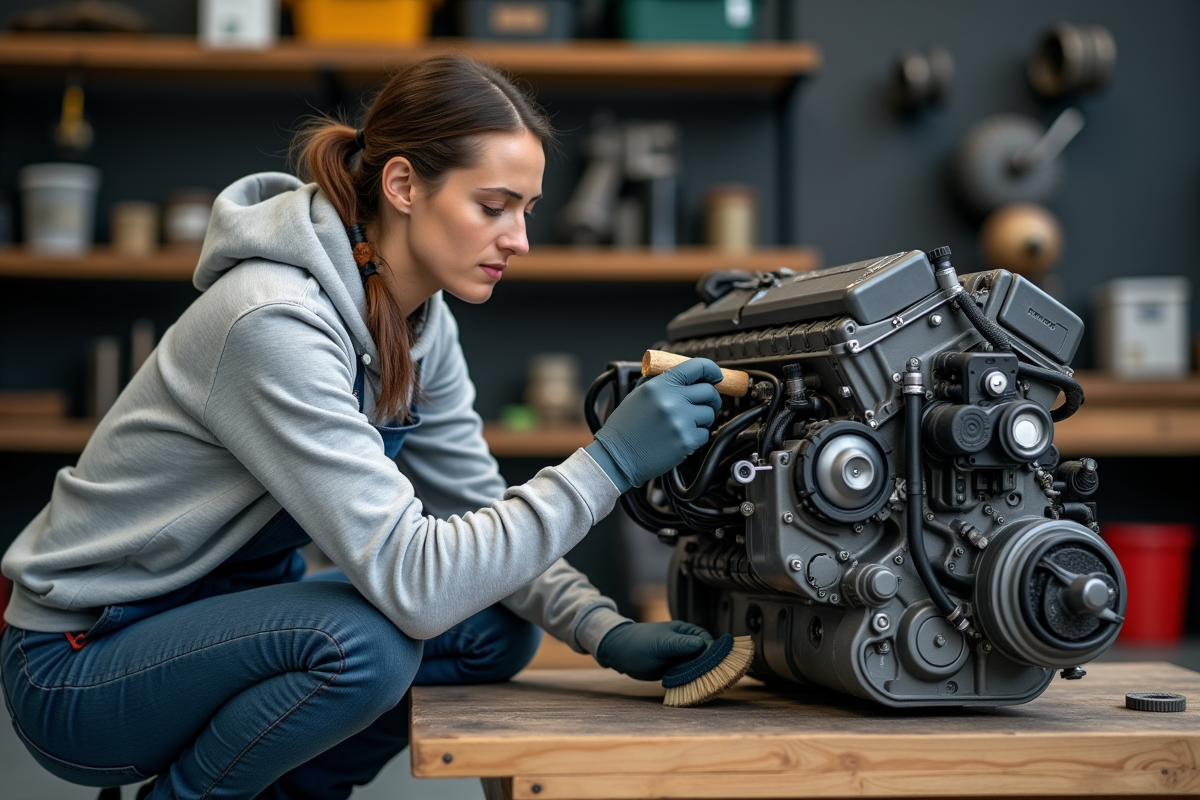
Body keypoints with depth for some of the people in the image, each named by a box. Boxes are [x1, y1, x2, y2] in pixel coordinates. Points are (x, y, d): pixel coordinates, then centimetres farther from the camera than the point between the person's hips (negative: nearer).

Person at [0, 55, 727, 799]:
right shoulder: (277, 324, -30)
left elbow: (478, 510, 1)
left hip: (222, 615, 8)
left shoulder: (420, 320, -2)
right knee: (368, 644, -32)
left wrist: (605, 631, -14)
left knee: (499, 630, -3)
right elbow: (410, 580, -35)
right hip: (80, 664, -8)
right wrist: (608, 463, -34)